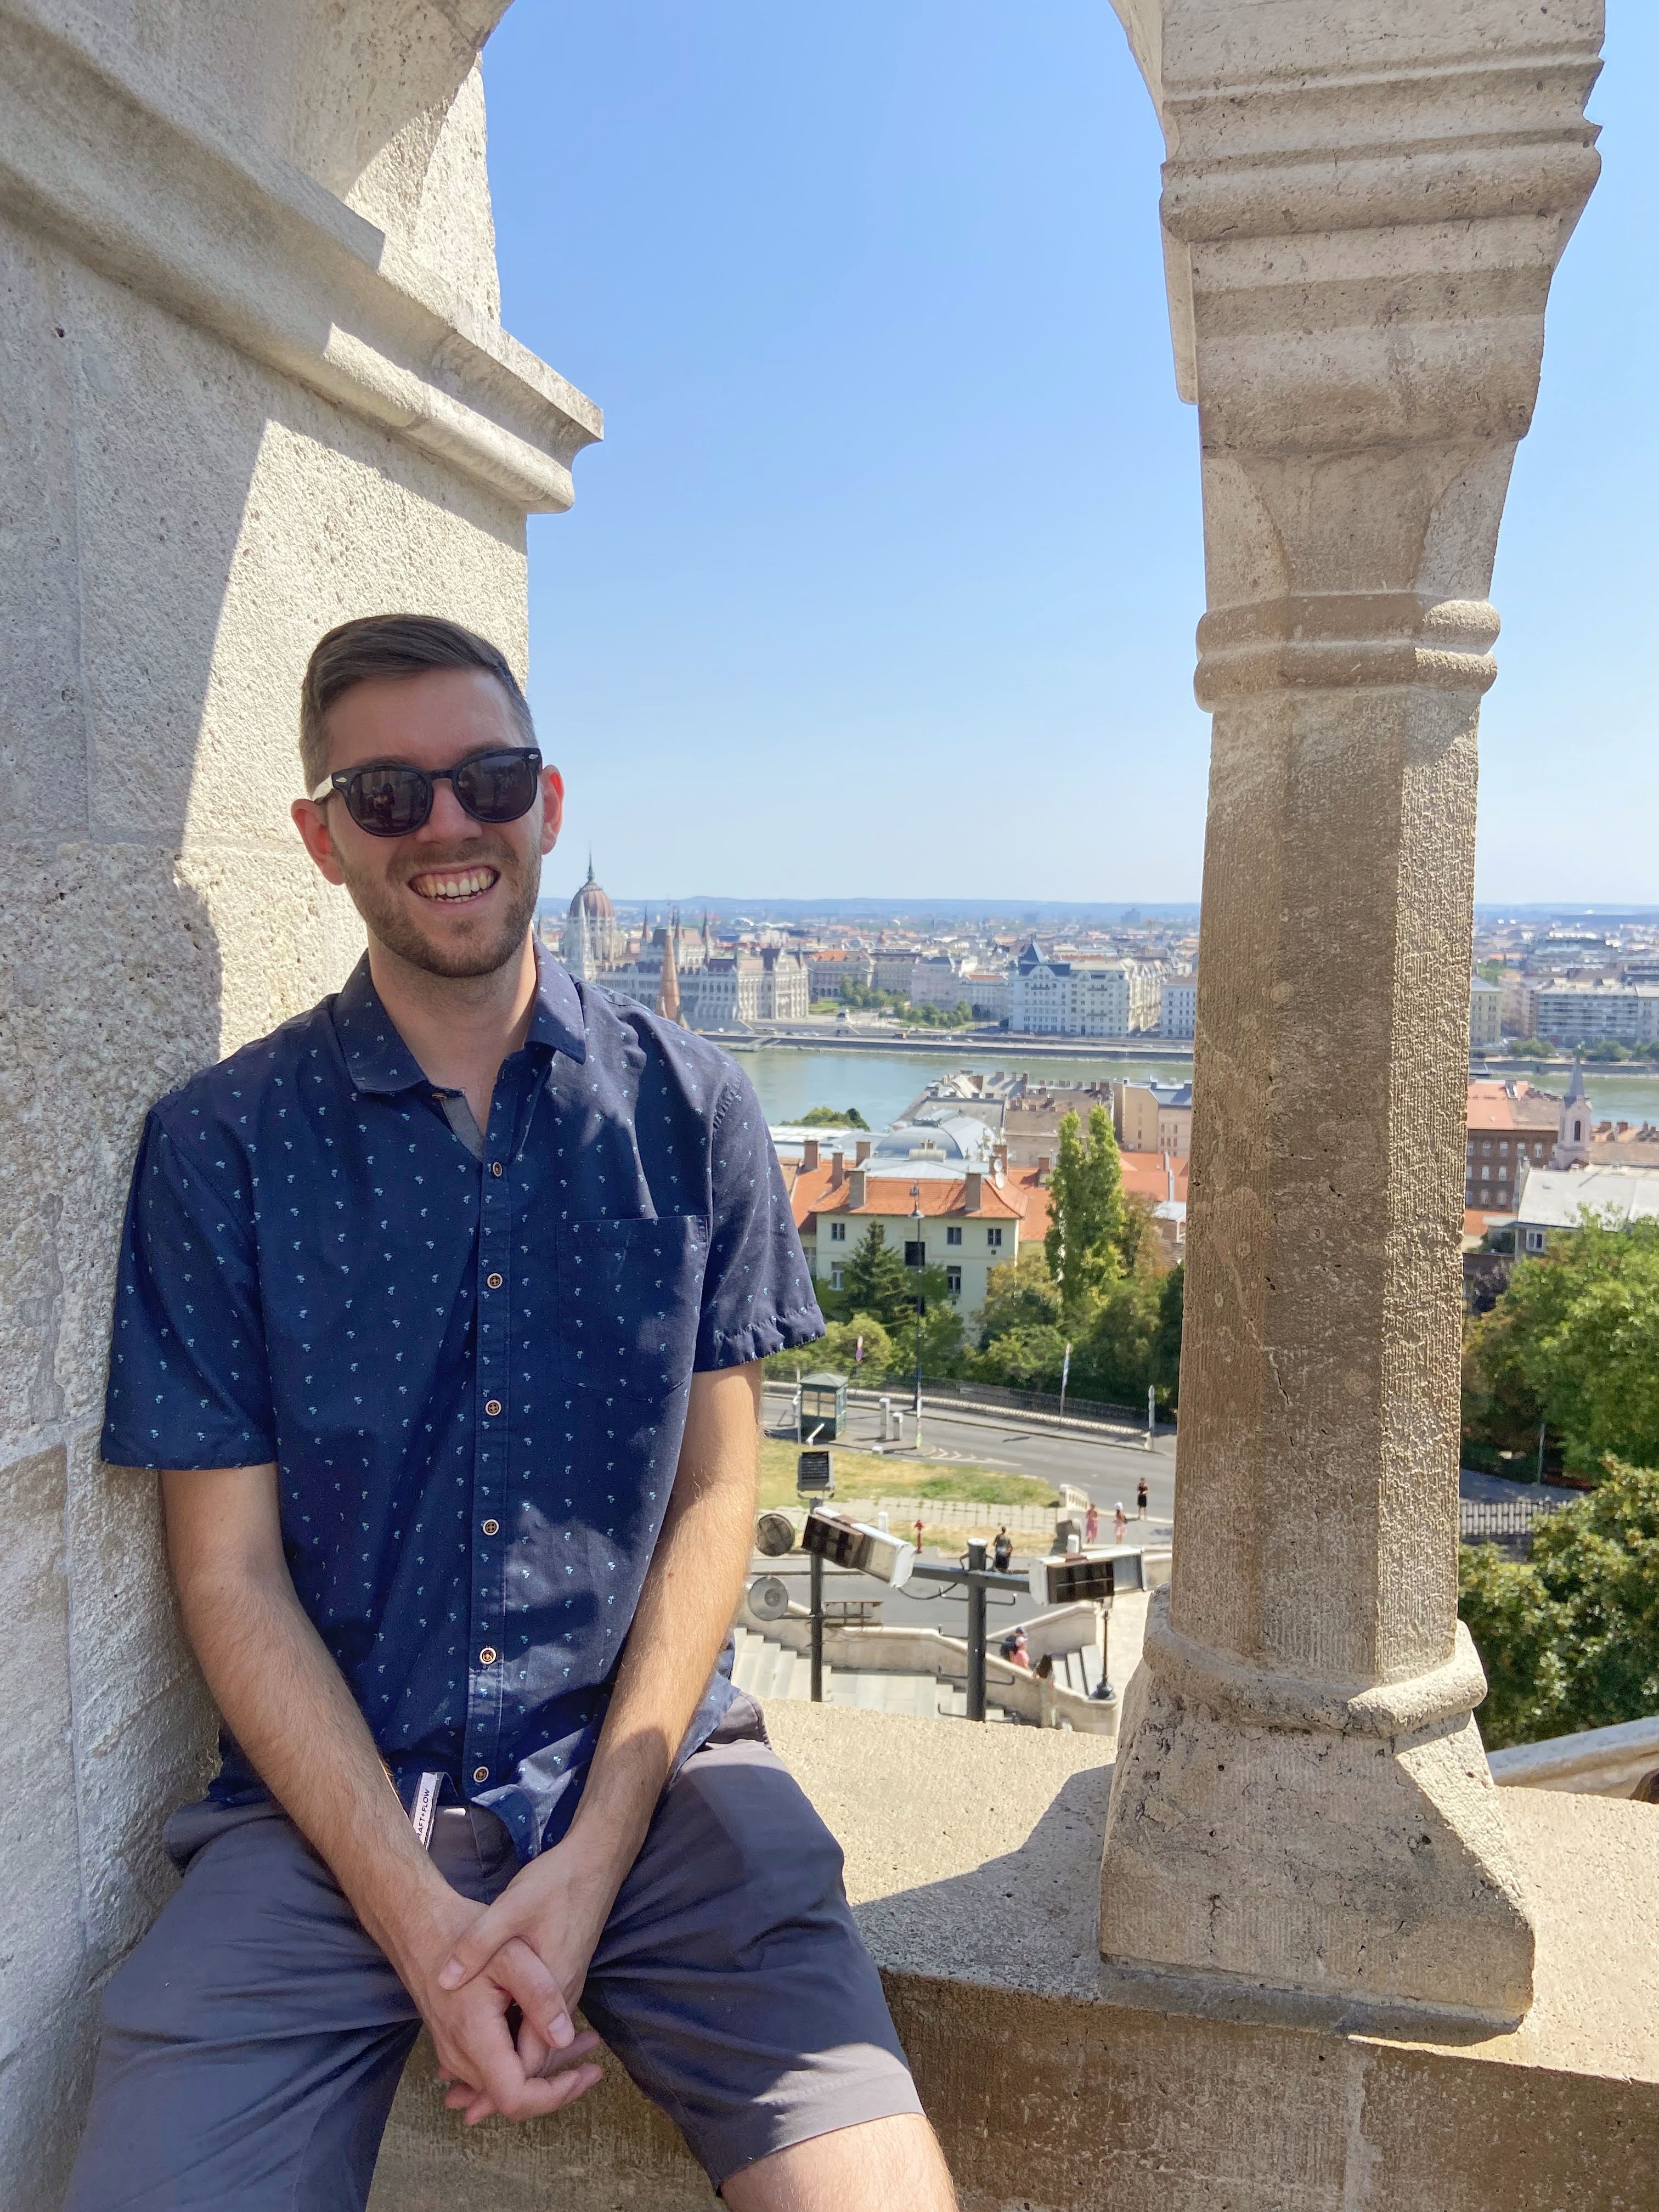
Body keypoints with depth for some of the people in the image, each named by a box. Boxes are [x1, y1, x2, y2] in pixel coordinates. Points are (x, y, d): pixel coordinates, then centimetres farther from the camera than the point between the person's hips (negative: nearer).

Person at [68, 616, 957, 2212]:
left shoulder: (688, 1109, 0)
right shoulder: (218, 1148, -2)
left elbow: (715, 1492, 0)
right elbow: (232, 1572, -3)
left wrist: (591, 1859, -9)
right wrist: (422, 1921, -12)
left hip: (647, 1763, 1)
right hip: (327, 1798, 0)